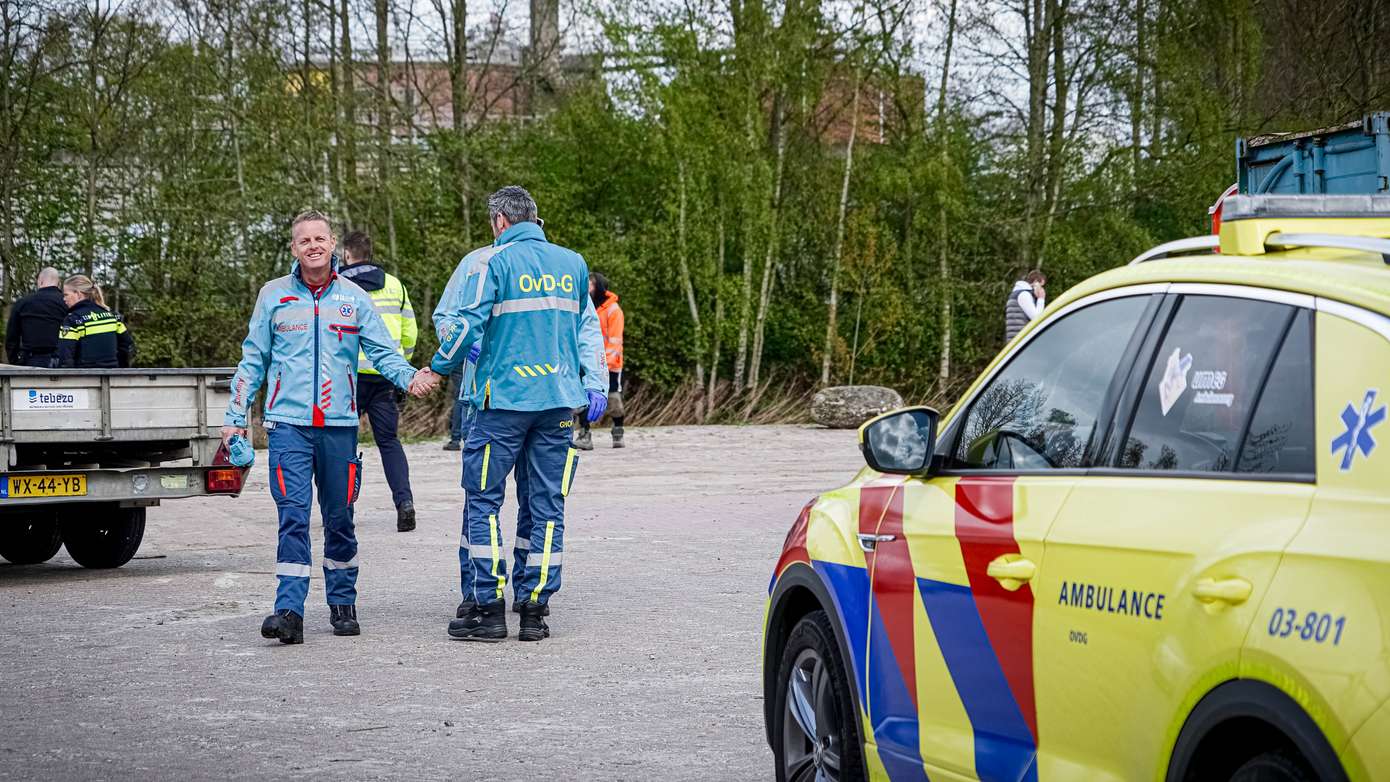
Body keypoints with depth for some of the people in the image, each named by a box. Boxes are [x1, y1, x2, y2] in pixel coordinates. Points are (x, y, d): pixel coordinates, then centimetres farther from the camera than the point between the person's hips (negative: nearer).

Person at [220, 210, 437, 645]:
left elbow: (383, 351, 3)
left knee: (339, 518, 9)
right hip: (289, 425, -1)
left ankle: (342, 605, 21)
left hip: (339, 425, 2)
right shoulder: (274, 296, 6)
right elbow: (253, 360, 10)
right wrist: (235, 416, 6)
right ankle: (289, 611, -14)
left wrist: (409, 378, -17)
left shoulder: (354, 298, 7)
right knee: (293, 517, -11)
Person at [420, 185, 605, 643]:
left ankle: (489, 609, -2)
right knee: (548, 505, 7)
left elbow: (466, 323, -10)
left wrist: (439, 368, 5)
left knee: (483, 500, 3)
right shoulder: (573, 264, 12)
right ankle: (536, 610, 6)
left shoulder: (496, 261, -5)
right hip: (560, 399, 5)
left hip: (505, 397, -5)